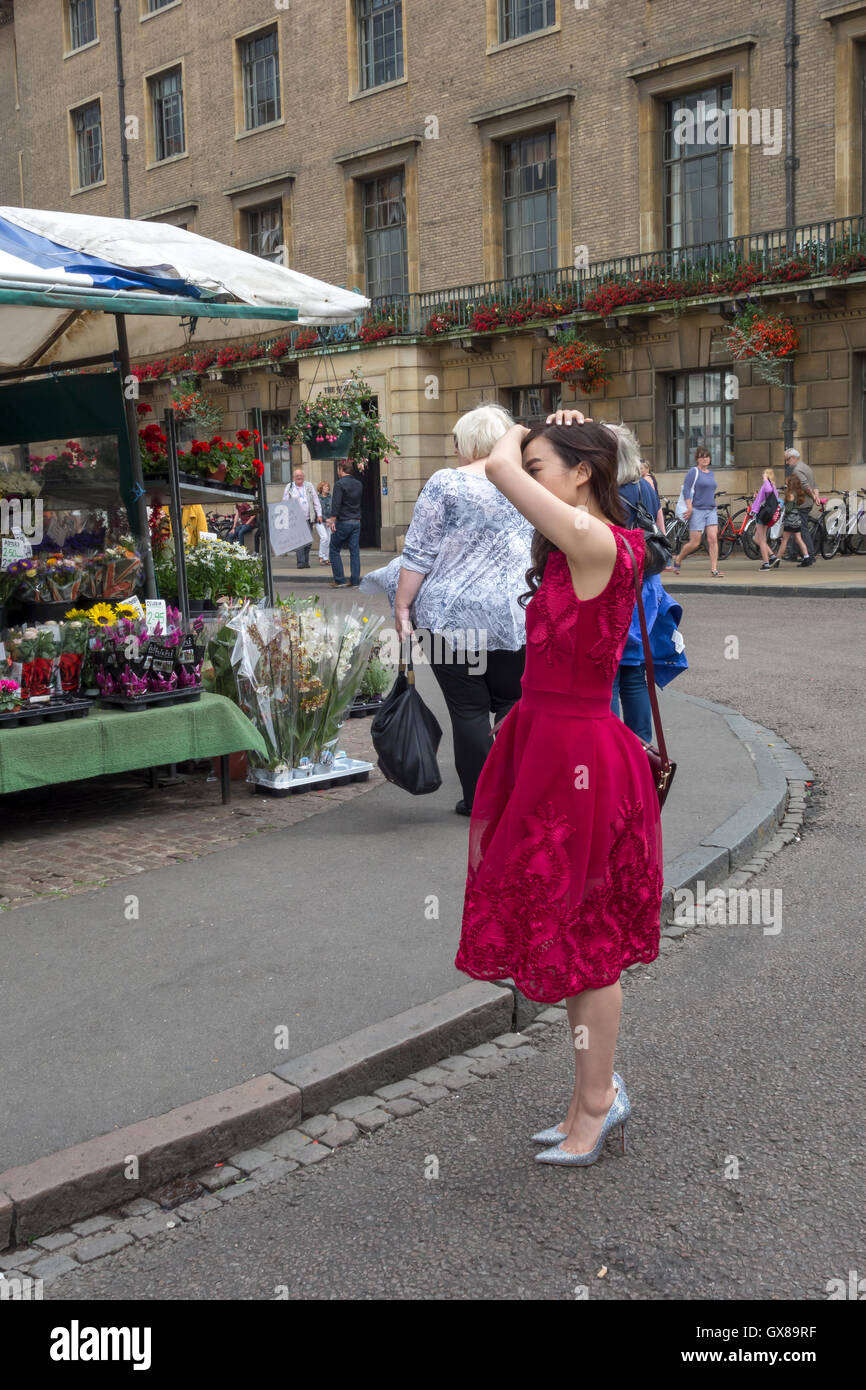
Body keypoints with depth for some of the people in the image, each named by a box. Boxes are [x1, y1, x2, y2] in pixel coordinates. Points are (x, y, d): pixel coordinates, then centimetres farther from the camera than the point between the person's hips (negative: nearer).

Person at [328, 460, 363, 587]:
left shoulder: (340, 484, -11)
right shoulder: (359, 484, 11)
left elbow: (336, 504, -19)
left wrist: (333, 520, -22)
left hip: (343, 522, -6)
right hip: (357, 521, 6)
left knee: (334, 551, 5)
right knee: (355, 551, 6)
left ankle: (339, 580, 3)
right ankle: (355, 581, 5)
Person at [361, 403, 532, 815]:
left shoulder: (446, 483, -4)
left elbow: (419, 554, -8)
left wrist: (402, 607, -3)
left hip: (454, 614, -3)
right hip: (518, 615, 3)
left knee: (468, 709, 4)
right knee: (513, 704, 12)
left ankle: (479, 800, 10)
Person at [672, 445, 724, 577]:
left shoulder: (711, 473, 16)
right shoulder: (693, 472, -5)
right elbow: (686, 490, -11)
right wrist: (689, 507, -18)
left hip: (711, 510, 6)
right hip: (697, 510, -6)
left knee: (713, 539, -7)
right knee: (695, 543, -3)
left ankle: (714, 569, -7)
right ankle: (678, 560, 23)